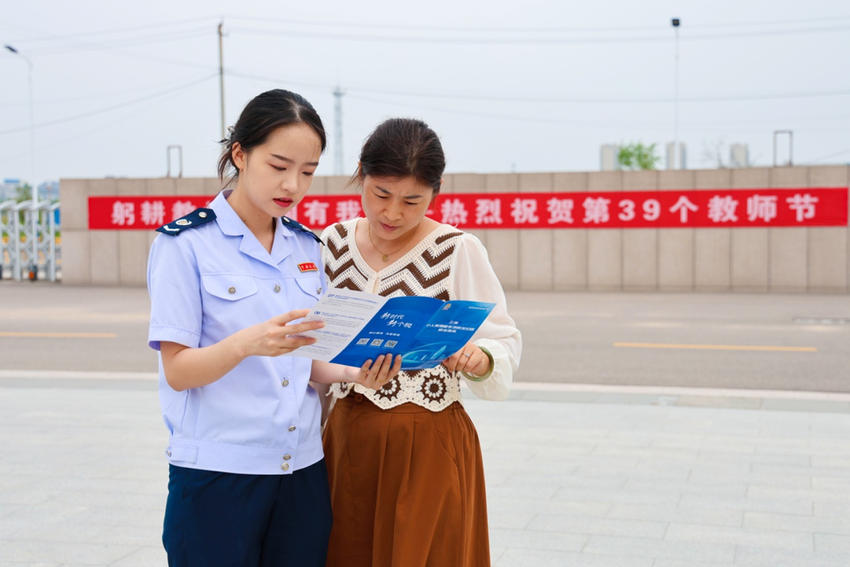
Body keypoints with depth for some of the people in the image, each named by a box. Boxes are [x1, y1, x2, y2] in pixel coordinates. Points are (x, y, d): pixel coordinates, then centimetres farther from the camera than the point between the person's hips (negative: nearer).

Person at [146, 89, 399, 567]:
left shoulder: (308, 248, 10)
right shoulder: (185, 244, -7)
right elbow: (177, 371, -12)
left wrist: (351, 373, -7)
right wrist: (247, 343, -30)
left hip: (303, 471, 5)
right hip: (219, 474, -5)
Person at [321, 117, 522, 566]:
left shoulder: (457, 250, -10)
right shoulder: (334, 243, 3)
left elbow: (505, 341, -7)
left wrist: (479, 358, -27)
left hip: (428, 444, -4)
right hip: (346, 439, 4)